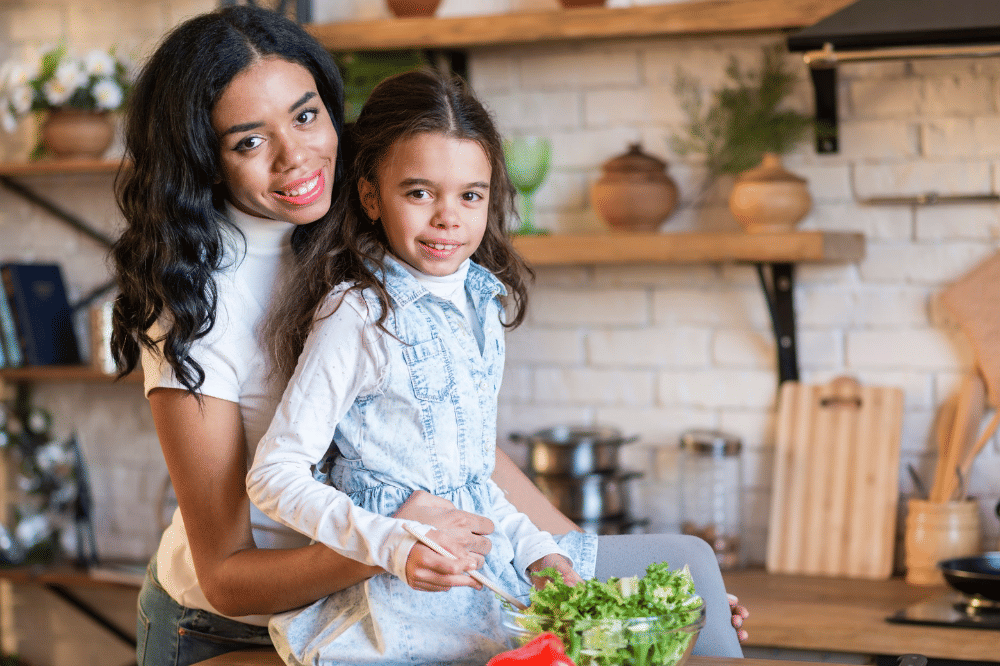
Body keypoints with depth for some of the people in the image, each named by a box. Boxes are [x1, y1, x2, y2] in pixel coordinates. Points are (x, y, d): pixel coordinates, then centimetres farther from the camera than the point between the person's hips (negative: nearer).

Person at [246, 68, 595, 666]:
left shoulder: (483, 301, 9)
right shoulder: (357, 315, -14)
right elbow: (276, 477, -16)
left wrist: (536, 549, 5)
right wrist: (397, 547, -26)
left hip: (481, 558, 8)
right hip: (394, 592, -8)